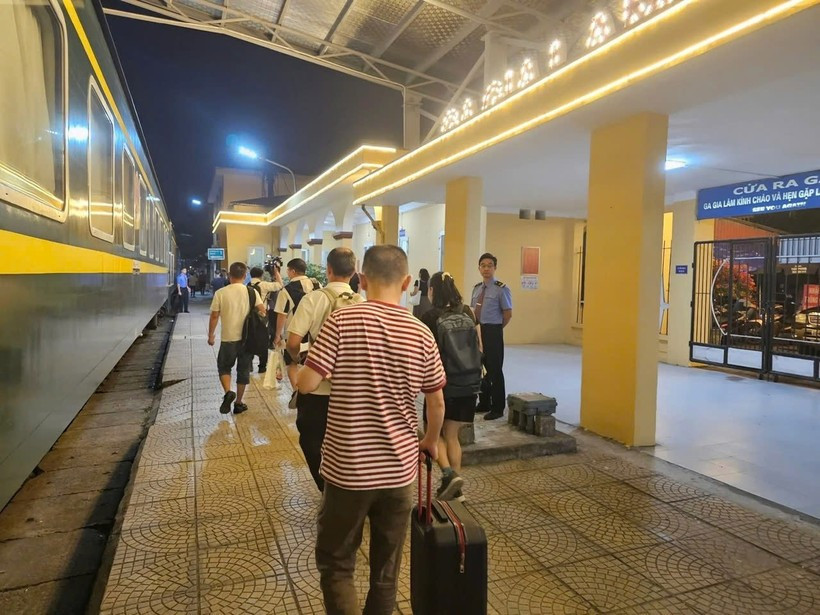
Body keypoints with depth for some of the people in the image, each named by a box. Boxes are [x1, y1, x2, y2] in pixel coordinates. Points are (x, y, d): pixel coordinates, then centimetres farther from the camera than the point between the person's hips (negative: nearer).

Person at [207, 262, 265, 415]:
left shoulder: (220, 293, -7)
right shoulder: (251, 292, -4)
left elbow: (214, 317, -4)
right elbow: (262, 311, -8)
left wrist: (210, 335, 8)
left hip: (228, 338, -1)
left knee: (224, 367, 17)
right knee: (243, 370, 13)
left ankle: (228, 392, -8)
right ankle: (238, 403, 20)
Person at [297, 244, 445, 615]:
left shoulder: (341, 321, -13)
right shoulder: (421, 333, -4)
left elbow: (306, 385, -15)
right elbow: (436, 403, 4)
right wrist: (431, 442, 22)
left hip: (348, 469, -3)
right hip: (399, 470, 3)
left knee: (335, 564, 16)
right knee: (386, 571, 19)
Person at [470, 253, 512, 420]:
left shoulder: (501, 289, -12)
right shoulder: (477, 288, 10)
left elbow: (508, 314, -11)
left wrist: (495, 330, -2)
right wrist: (478, 328, 9)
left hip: (493, 332, -7)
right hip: (478, 331, 7)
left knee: (494, 370, 2)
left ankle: (497, 408, 15)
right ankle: (483, 403, 30)